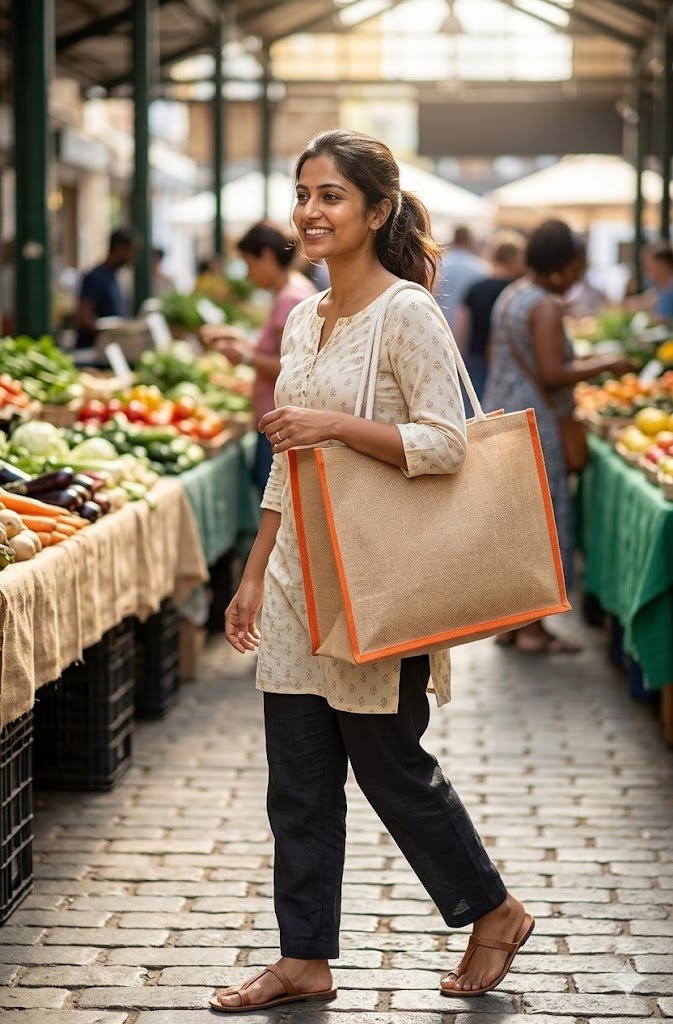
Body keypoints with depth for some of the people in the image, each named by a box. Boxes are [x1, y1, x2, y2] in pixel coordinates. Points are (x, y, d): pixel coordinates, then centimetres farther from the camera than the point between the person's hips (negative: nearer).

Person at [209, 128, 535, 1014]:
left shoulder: (407, 313, -12)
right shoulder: (302, 319, 11)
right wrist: (255, 574, 15)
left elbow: (446, 444, -19)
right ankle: (306, 959, 17)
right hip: (299, 581, 7)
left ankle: (494, 912, 24)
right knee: (298, 781, 8)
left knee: (391, 766, 4)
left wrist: (335, 424, -25)